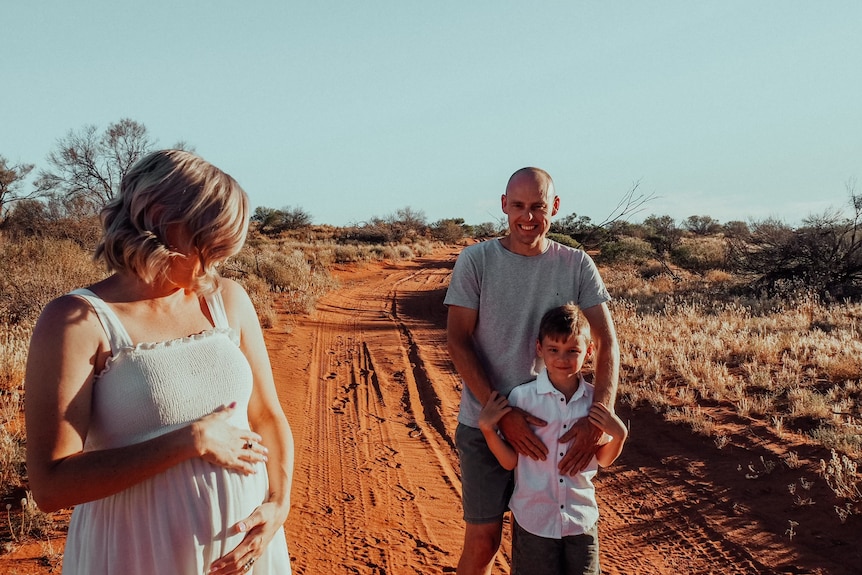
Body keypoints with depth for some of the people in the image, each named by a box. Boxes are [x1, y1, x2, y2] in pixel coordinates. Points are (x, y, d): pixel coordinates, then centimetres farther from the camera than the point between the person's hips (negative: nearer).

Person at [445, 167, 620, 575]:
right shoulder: (475, 260, -6)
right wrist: (500, 412, -18)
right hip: (485, 424, -2)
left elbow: (606, 343, -5)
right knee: (482, 541, 4)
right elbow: (457, 342, -9)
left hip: (556, 426, 2)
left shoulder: (577, 266, -2)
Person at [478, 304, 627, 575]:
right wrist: (488, 428, -18)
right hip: (533, 522, -2)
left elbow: (603, 459, 8)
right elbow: (510, 461, -5)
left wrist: (619, 434, -10)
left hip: (582, 519, 2)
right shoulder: (522, 396, -13)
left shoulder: (595, 400, -4)